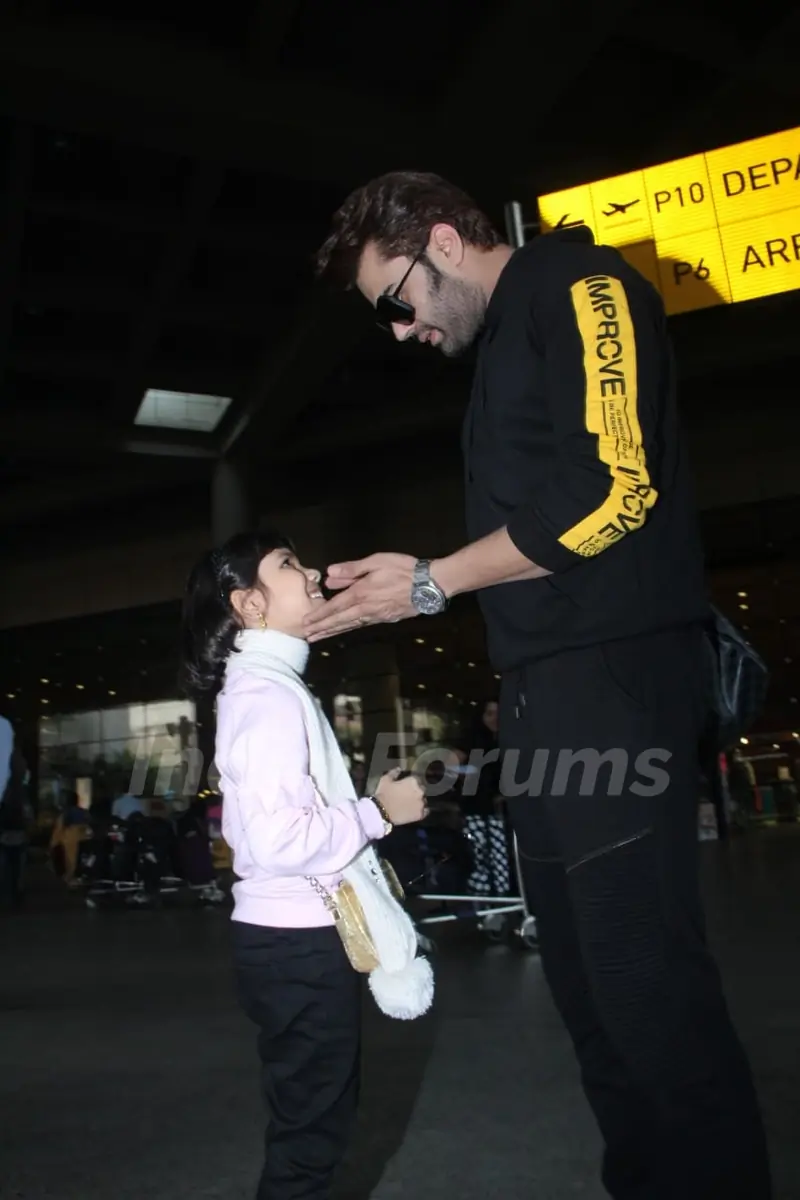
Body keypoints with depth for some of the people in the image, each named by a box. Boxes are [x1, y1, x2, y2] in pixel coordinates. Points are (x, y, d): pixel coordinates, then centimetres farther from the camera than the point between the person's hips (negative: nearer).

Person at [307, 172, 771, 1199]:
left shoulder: (580, 289, -2)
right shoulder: (500, 345, 24)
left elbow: (611, 493, -15)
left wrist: (432, 583, -8)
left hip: (612, 676, -9)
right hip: (543, 690, 9)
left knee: (641, 968, -7)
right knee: (582, 966, 11)